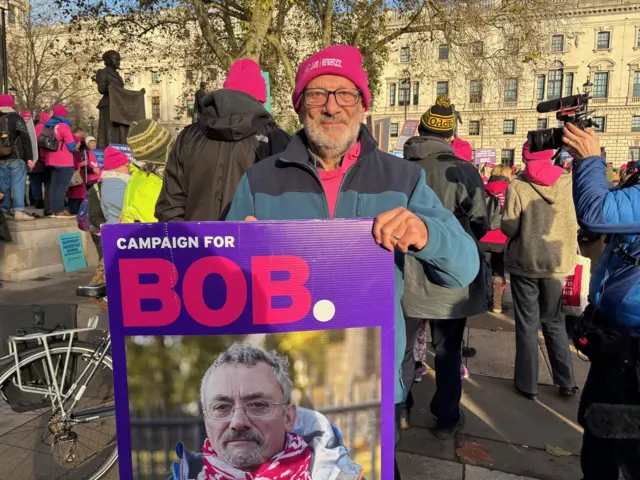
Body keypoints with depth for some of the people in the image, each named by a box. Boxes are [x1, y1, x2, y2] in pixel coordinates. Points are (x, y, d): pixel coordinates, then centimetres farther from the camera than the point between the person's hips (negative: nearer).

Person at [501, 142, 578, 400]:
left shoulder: (518, 186, -14)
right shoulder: (568, 181, -5)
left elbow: (509, 228, -12)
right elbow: (577, 222, -2)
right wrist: (570, 252, 13)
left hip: (525, 262, -3)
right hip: (558, 262, 3)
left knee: (527, 323, 9)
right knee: (554, 321, 19)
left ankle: (528, 384, 17)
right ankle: (567, 382, 24)